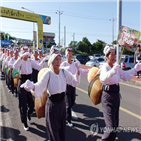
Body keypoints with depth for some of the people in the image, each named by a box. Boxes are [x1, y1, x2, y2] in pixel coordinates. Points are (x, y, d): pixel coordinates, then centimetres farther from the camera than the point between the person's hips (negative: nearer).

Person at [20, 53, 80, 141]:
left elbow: (75, 82, 2)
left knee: (62, 128, 19)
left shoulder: (64, 72, -3)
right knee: (53, 128, 7)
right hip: (52, 104, -4)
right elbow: (40, 87, -25)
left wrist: (78, 72, -14)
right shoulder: (48, 74, -16)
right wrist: (33, 87, -46)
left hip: (62, 103, 4)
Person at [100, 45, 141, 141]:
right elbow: (103, 80, -39)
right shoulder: (105, 67, -18)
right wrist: (112, 72, -57)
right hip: (108, 98, -8)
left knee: (115, 125, 18)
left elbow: (126, 76, 16)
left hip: (116, 96, 8)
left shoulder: (116, 67, 6)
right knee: (111, 127, -10)